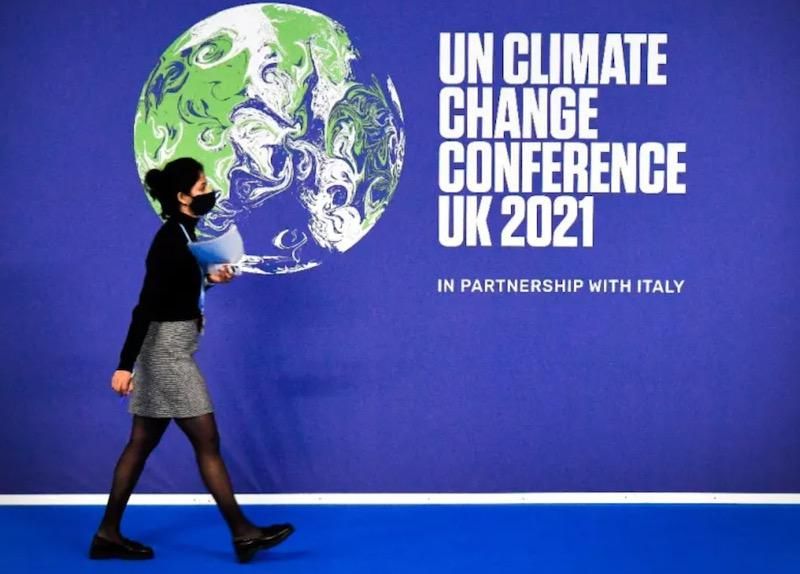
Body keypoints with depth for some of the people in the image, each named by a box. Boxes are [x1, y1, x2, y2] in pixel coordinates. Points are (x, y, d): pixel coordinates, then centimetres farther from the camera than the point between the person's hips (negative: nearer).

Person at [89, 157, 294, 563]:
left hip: (169, 349, 10)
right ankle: (243, 534, 5)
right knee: (207, 442, -3)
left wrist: (209, 280, 10)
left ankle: (108, 534, 18)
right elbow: (146, 305, -23)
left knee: (142, 443, 12)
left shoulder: (180, 235, 10)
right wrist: (125, 365, -26)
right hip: (167, 350, -10)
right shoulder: (171, 241, -18)